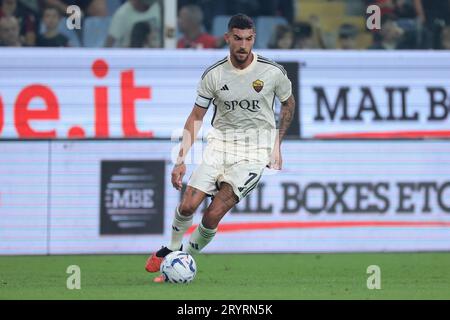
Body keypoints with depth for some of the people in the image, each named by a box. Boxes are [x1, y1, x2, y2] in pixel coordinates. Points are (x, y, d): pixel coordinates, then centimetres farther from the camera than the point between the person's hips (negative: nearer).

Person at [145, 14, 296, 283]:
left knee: (213, 215, -15)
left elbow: (288, 103, 11)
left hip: (255, 152, -2)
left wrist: (277, 145, 8)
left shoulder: (273, 72, -9)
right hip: (220, 143, 2)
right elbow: (196, 117, 4)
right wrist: (181, 160, -3)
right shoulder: (213, 75, -6)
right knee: (188, 205, -9)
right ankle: (172, 249, 19)